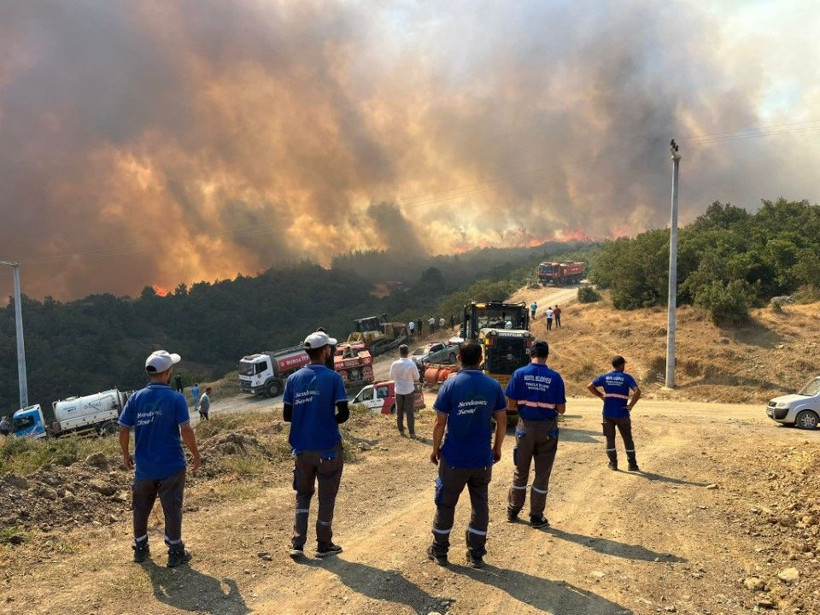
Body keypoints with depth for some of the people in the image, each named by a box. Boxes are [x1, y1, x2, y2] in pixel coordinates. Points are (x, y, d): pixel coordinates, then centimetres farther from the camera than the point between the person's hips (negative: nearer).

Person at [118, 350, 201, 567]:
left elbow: (123, 430, 0)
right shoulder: (176, 398, -14)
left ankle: (140, 549, 33)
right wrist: (196, 455, -4)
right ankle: (175, 552, 15)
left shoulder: (136, 398, -3)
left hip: (144, 466, 4)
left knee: (141, 508, 19)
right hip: (171, 466, -3)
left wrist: (126, 454, 15)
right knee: (172, 509, 7)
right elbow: (186, 431, -18)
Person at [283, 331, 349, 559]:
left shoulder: (293, 379, 0)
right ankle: (324, 545, 22)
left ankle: (297, 544, 14)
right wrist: (329, 420, 6)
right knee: (326, 497, 11)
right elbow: (343, 413, -14)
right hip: (328, 448, -4)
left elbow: (286, 415, 2)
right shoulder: (333, 378, -12)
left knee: (303, 495, 19)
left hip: (302, 448, 4)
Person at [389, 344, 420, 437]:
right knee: (410, 412, 5)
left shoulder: (394, 364, -11)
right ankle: (412, 432, 7)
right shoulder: (411, 364, -18)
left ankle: (401, 430, 23)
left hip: (398, 390, 2)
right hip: (409, 390, -2)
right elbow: (417, 377, -7)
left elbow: (392, 377, 3)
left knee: (399, 411, 15)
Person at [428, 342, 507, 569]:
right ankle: (476, 554, 22)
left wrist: (435, 449, 3)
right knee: (480, 503, 15)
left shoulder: (450, 384, -13)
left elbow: (440, 422, -11)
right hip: (482, 458, 2)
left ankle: (439, 551, 25)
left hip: (454, 458, -2)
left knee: (446, 503, 13)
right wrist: (497, 448, 14)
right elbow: (502, 420, 1)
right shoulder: (493, 385, -5)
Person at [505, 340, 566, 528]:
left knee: (520, 471, 16)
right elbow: (561, 409, -5)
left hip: (526, 426, 1)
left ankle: (513, 512, 27)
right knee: (542, 473, 10)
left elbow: (511, 404, -6)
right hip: (547, 428, -1)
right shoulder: (555, 377, -8)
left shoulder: (520, 373, -7)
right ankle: (536, 516, 17)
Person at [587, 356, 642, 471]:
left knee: (610, 439, 12)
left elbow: (590, 386, 1)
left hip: (608, 414, 2)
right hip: (622, 414, -2)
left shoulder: (605, 377, 2)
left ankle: (613, 464, 15)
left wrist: (601, 395, 6)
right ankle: (632, 465, 16)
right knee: (628, 439, 11)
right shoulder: (627, 377, -7)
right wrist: (631, 405, -10)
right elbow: (637, 391, -20)